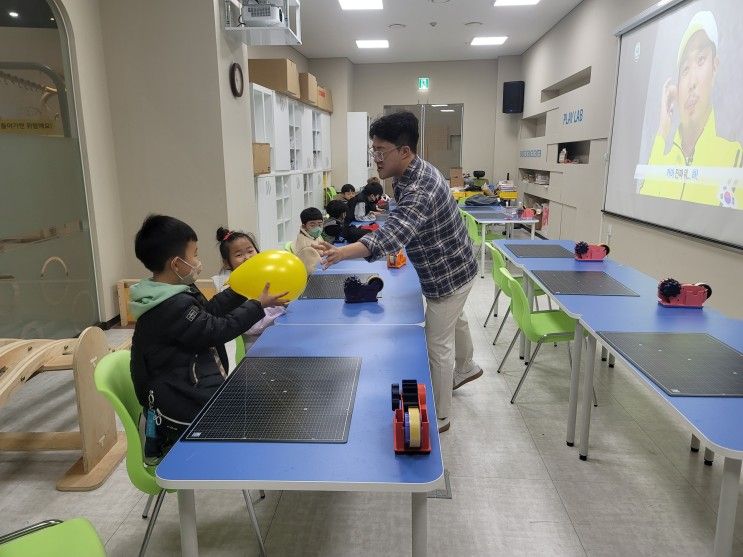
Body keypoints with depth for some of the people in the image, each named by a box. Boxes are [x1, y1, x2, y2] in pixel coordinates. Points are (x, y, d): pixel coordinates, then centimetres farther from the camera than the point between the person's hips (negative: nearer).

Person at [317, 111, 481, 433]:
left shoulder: (419, 189, -36)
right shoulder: (412, 173, -4)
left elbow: (392, 234, -54)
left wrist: (341, 253, -66)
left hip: (448, 275, -10)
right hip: (452, 267, 10)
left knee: (438, 346, 1)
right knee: (454, 319, 31)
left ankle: (439, 417, 19)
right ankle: (466, 368, 58)